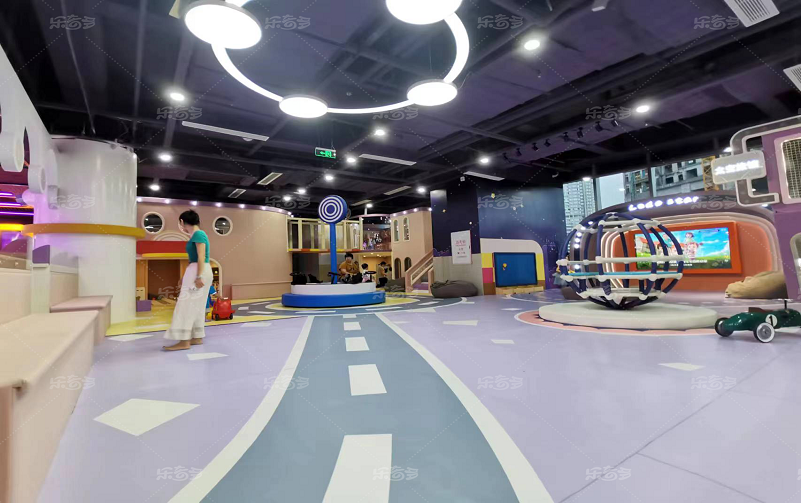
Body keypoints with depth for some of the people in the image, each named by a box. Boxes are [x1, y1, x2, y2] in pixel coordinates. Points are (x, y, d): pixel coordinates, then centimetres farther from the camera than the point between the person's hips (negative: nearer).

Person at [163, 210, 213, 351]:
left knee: (188, 305, -9)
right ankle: (197, 337, 15)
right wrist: (186, 277, 24)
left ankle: (184, 341, -8)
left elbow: (201, 257, -20)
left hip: (199, 272, -10)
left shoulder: (198, 234, -11)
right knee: (196, 306, 11)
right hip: (197, 271, 10)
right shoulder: (196, 235, 18)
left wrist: (199, 276, -25)